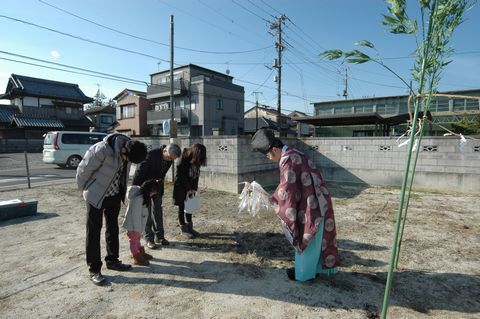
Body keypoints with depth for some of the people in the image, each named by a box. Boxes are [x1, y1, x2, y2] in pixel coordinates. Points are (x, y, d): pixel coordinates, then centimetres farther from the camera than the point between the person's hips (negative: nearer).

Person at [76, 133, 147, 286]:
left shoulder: (127, 149, -12)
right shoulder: (102, 150, -32)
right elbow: (84, 169, -18)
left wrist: (122, 191, 10)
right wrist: (85, 188, -3)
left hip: (115, 194, 6)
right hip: (96, 195, -6)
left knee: (113, 228, 16)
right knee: (94, 231, 3)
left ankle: (112, 260, 31)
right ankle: (94, 269, 15)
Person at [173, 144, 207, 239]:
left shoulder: (196, 161, -2)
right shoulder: (184, 159, -21)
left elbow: (196, 175, 2)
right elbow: (181, 175, -19)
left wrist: (194, 188, -5)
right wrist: (188, 189, -17)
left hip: (190, 187, 6)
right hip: (181, 186, -6)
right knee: (182, 207, 2)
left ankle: (189, 227, 21)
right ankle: (184, 230, 11)